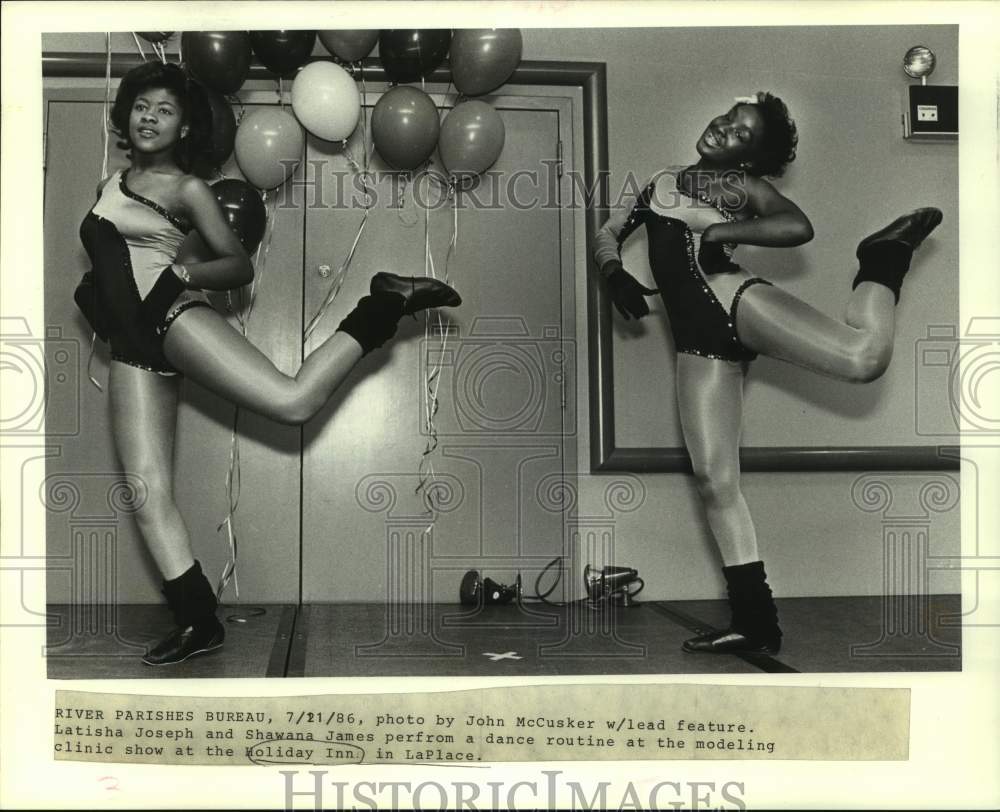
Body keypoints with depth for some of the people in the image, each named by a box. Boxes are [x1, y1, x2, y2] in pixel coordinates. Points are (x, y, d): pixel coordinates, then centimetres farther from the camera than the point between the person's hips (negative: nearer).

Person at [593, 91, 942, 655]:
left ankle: (884, 259, 10)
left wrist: (720, 231, -9)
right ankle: (756, 622, 1)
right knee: (714, 477, -6)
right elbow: (607, 235, 24)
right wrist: (615, 274, 3)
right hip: (696, 333, 4)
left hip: (733, 295, -4)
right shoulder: (662, 180, 31)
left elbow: (799, 227, -4)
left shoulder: (746, 185, 15)